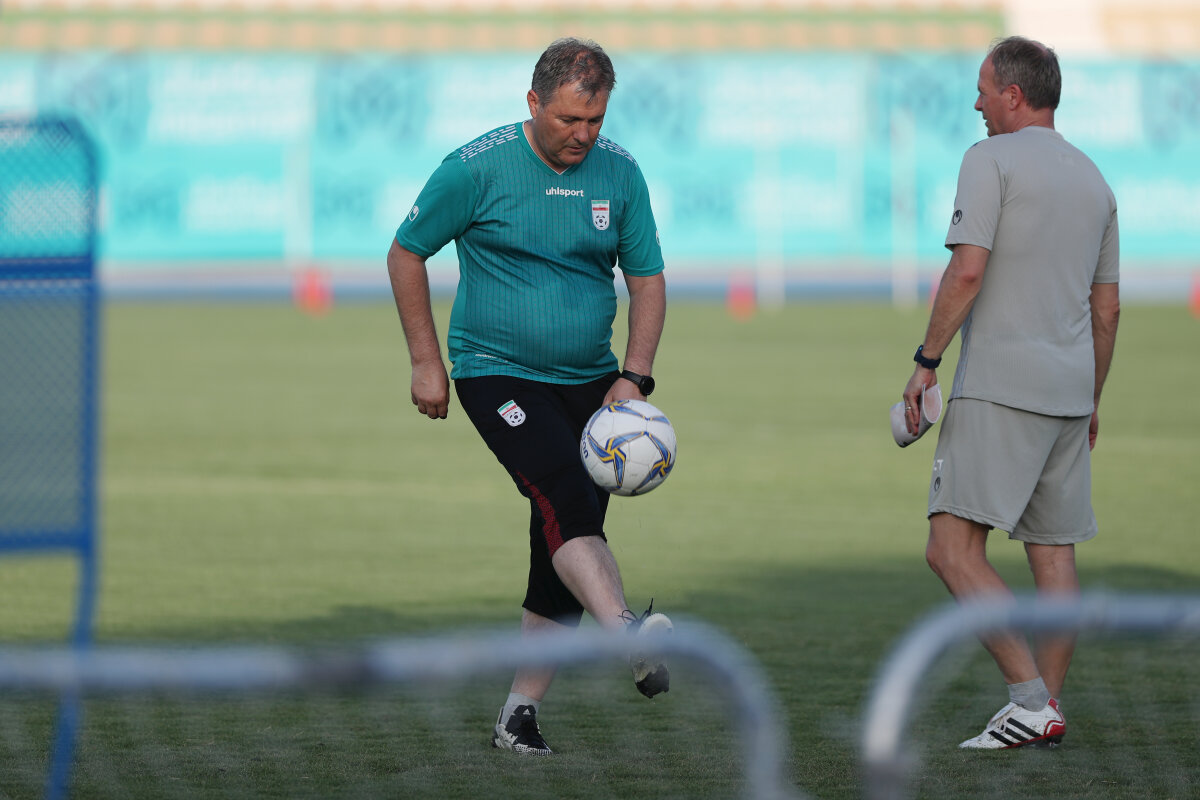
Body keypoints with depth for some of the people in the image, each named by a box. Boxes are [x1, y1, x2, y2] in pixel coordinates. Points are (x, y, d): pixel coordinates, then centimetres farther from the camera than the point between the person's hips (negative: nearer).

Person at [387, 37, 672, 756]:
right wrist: (426, 363, -1)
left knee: (565, 543, 2)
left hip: (589, 381, 5)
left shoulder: (619, 173, 2)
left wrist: (634, 377, -5)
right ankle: (630, 640, -45)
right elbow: (406, 254, 1)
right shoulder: (477, 168, -10)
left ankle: (521, 710, 11)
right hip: (497, 370, -5)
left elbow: (648, 278, 8)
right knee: (564, 497, -27)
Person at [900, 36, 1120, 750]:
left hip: (1000, 386, -8)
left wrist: (927, 360, -8)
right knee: (1055, 554, 11)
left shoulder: (991, 160, -5)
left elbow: (968, 271, -15)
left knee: (953, 549, -10)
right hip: (1069, 392, 8)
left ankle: (1032, 699, -20)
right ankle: (1048, 709, 10)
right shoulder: (1094, 180, 17)